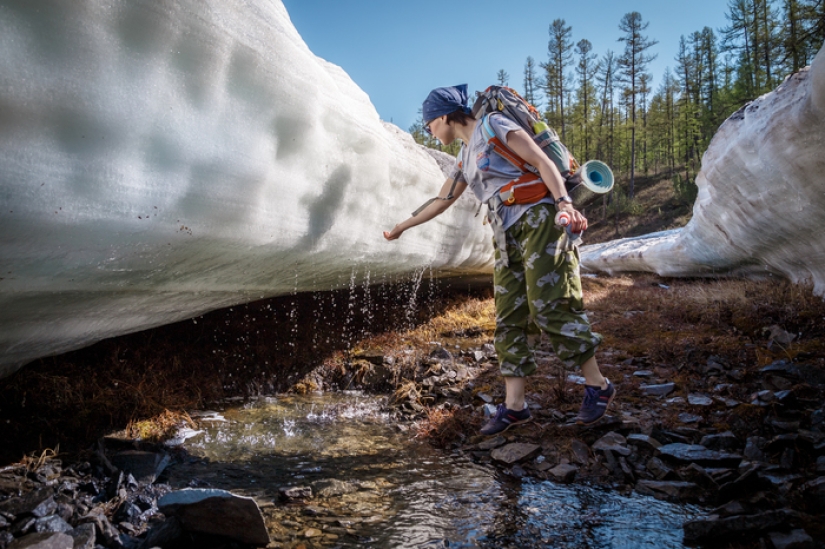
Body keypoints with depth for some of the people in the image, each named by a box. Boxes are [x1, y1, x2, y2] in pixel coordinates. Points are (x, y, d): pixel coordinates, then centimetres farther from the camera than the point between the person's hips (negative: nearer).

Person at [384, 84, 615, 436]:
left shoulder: (493, 125, 0)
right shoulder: (465, 157, 23)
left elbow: (541, 161, -10)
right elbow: (441, 201, 32)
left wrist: (564, 203, -25)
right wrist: (401, 227, 40)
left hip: (537, 220, -8)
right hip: (507, 235, 8)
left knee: (549, 306, -13)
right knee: (508, 317, 1)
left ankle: (597, 386, 1)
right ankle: (513, 405, 3)